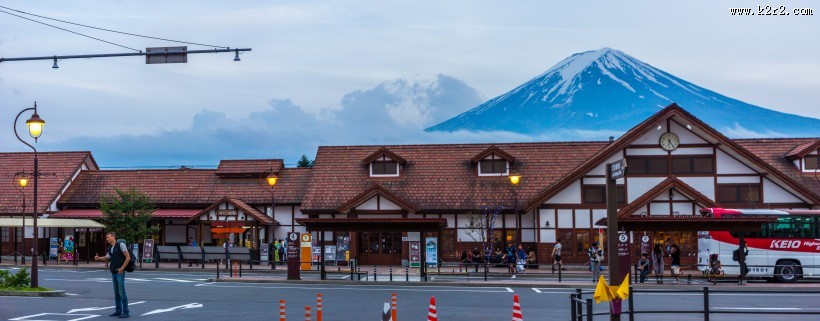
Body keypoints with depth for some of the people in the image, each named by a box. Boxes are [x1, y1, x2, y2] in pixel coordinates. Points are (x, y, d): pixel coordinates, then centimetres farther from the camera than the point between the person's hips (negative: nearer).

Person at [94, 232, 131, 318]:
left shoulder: (121, 245, -9)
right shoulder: (110, 248, 11)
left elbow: (128, 257, -12)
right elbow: (107, 258, 21)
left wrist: (122, 268, -15)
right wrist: (98, 258, 3)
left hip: (120, 272, -7)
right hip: (113, 272, 7)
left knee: (122, 292, -7)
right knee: (116, 292, 11)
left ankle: (125, 312, -4)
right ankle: (118, 311, 19)